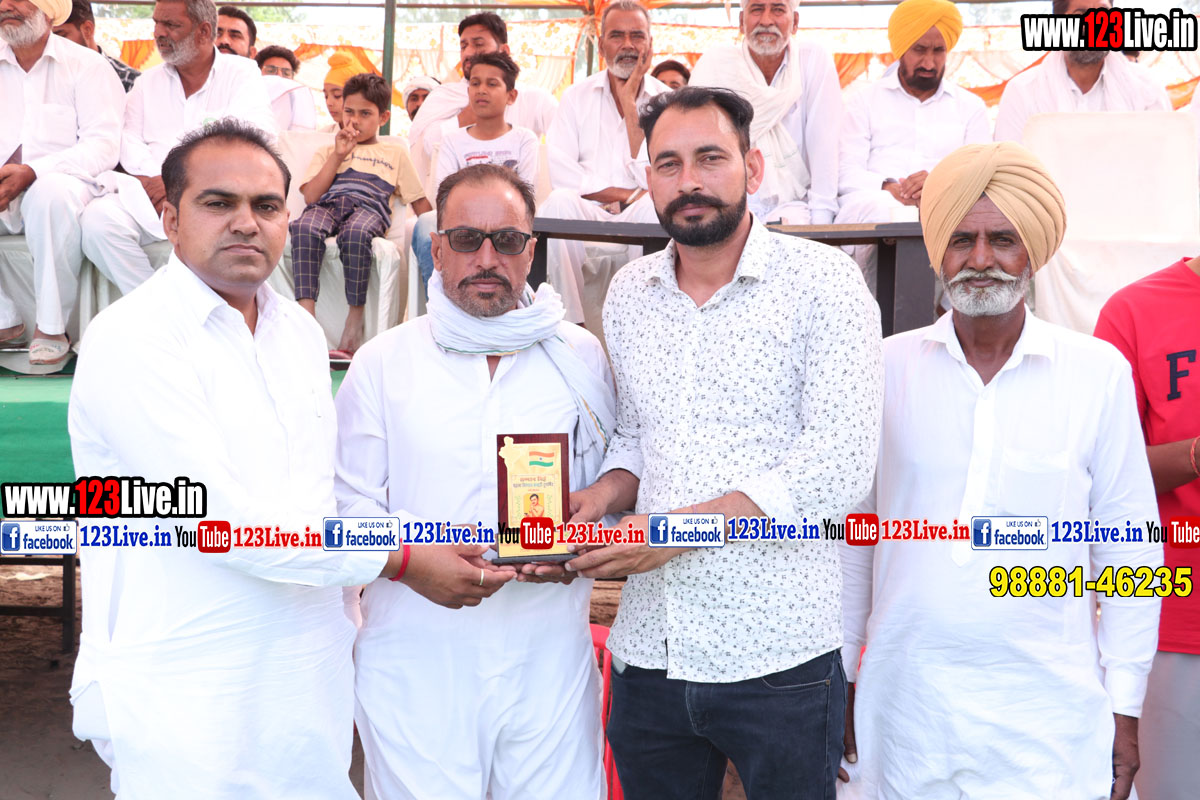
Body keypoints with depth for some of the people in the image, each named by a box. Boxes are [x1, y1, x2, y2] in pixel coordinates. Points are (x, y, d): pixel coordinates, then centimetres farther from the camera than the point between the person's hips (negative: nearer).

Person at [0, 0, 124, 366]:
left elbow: (103, 147, -9)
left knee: (52, 193, -37)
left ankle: (52, 327, -25)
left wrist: (32, 172, -22)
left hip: (63, 182, -3)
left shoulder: (86, 65, 3)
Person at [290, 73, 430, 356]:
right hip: (327, 205, 2)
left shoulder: (395, 154, 29)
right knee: (304, 227, -38)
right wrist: (338, 155, 10)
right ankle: (306, 311, -45)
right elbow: (311, 196, 14)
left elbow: (420, 201, 23)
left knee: (355, 232, -42)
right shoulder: (327, 151, 31)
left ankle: (355, 318, -37)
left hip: (369, 208, -2)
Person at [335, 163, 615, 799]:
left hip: (549, 657, 1)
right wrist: (411, 559, -15)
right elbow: (348, 503, 3)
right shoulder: (382, 363, 4)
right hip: (414, 657, -1)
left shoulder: (580, 358, 7)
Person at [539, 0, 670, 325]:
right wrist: (625, 195, -10)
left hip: (640, 216, -1)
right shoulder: (577, 97, 11)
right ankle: (570, 329, -27)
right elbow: (560, 172, -3)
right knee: (559, 202, -31)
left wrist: (629, 102, -7)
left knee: (656, 206, -34)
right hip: (588, 214, 1)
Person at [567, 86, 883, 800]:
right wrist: (612, 487, -3)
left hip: (777, 658, -4)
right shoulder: (628, 294, 9)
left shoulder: (823, 281, -8)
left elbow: (841, 463, -15)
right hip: (649, 654, 5)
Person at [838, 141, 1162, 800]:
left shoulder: (1100, 373, -3)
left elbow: (1129, 550, 2)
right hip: (904, 703, 1)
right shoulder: (887, 367, 0)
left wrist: (1125, 707, 3)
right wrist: (839, 678, 7)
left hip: (1050, 712, -1)